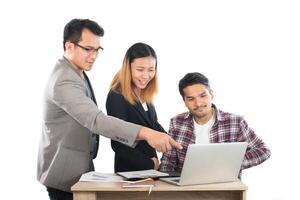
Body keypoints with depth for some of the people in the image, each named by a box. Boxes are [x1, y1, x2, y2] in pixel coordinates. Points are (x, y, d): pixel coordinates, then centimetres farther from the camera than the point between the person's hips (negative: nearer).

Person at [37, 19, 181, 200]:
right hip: (65, 175, -10)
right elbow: (96, 120, -40)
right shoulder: (64, 82, -26)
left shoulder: (77, 73, 7)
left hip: (80, 168, 10)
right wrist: (145, 133, -49)